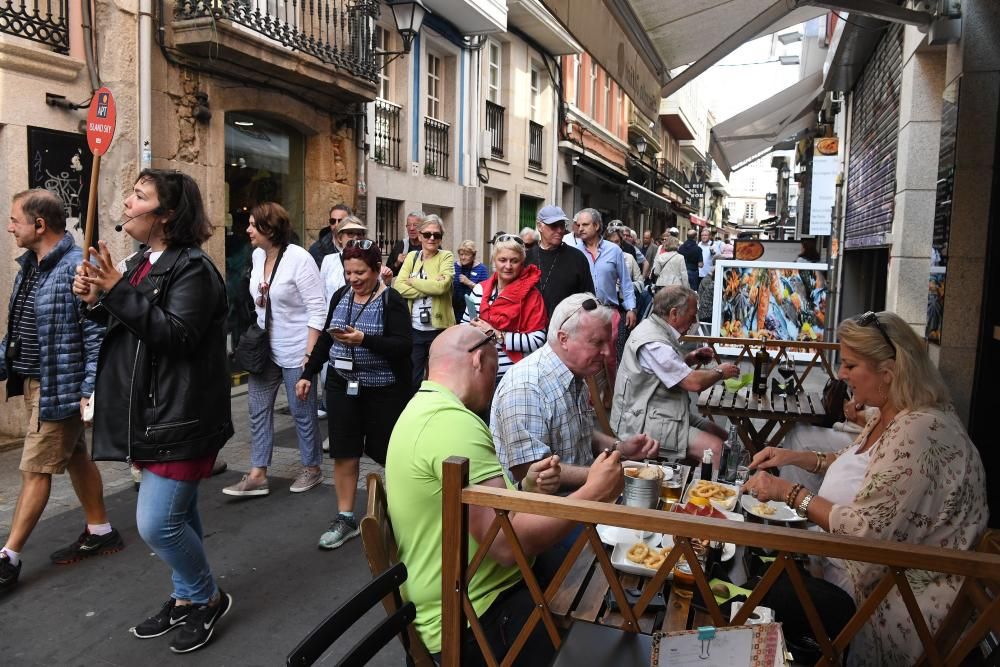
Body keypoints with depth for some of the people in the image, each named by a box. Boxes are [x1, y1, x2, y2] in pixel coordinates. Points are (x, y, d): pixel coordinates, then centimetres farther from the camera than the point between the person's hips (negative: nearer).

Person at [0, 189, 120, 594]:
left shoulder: (77, 268, -19)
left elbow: (96, 335, -21)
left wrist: (90, 390, -24)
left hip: (59, 386, -9)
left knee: (36, 469, 0)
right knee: (75, 457, 17)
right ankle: (100, 532, 29)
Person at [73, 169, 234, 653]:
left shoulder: (193, 268, -15)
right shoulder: (141, 261, 13)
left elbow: (177, 335, -24)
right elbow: (129, 326, 20)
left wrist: (118, 291, -24)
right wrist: (97, 301, 1)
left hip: (182, 416, -9)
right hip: (151, 413, 9)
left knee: (157, 523, -6)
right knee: (177, 514, 18)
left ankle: (208, 598, 17)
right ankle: (186, 598, 34)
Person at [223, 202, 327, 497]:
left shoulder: (298, 259, -17)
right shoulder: (258, 255, 4)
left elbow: (317, 310, -18)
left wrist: (309, 355, -21)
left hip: (294, 351, -7)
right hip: (264, 348, 7)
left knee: (302, 412, 5)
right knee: (258, 409, 9)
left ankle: (312, 468, 23)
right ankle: (257, 475, 18)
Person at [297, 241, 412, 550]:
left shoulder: (391, 300, -10)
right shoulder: (340, 295, 6)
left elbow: (402, 346, -19)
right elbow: (325, 338, 15)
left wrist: (364, 340, -30)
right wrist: (307, 374, 13)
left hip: (383, 390, -5)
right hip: (342, 385, 5)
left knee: (388, 453, 6)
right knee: (344, 453, 6)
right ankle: (345, 519, 18)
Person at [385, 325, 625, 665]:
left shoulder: (424, 410, 10)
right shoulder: (452, 421, -24)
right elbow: (509, 544, -28)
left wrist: (525, 487, 3)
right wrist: (593, 494, -20)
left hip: (473, 599, 10)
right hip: (476, 620, -10)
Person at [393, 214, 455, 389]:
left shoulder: (446, 257, -2)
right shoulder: (411, 256, 9)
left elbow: (442, 285, -20)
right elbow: (398, 286, -5)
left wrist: (412, 281, -8)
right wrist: (429, 288, -15)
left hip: (439, 328, -3)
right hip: (414, 328, 4)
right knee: (412, 378, 12)